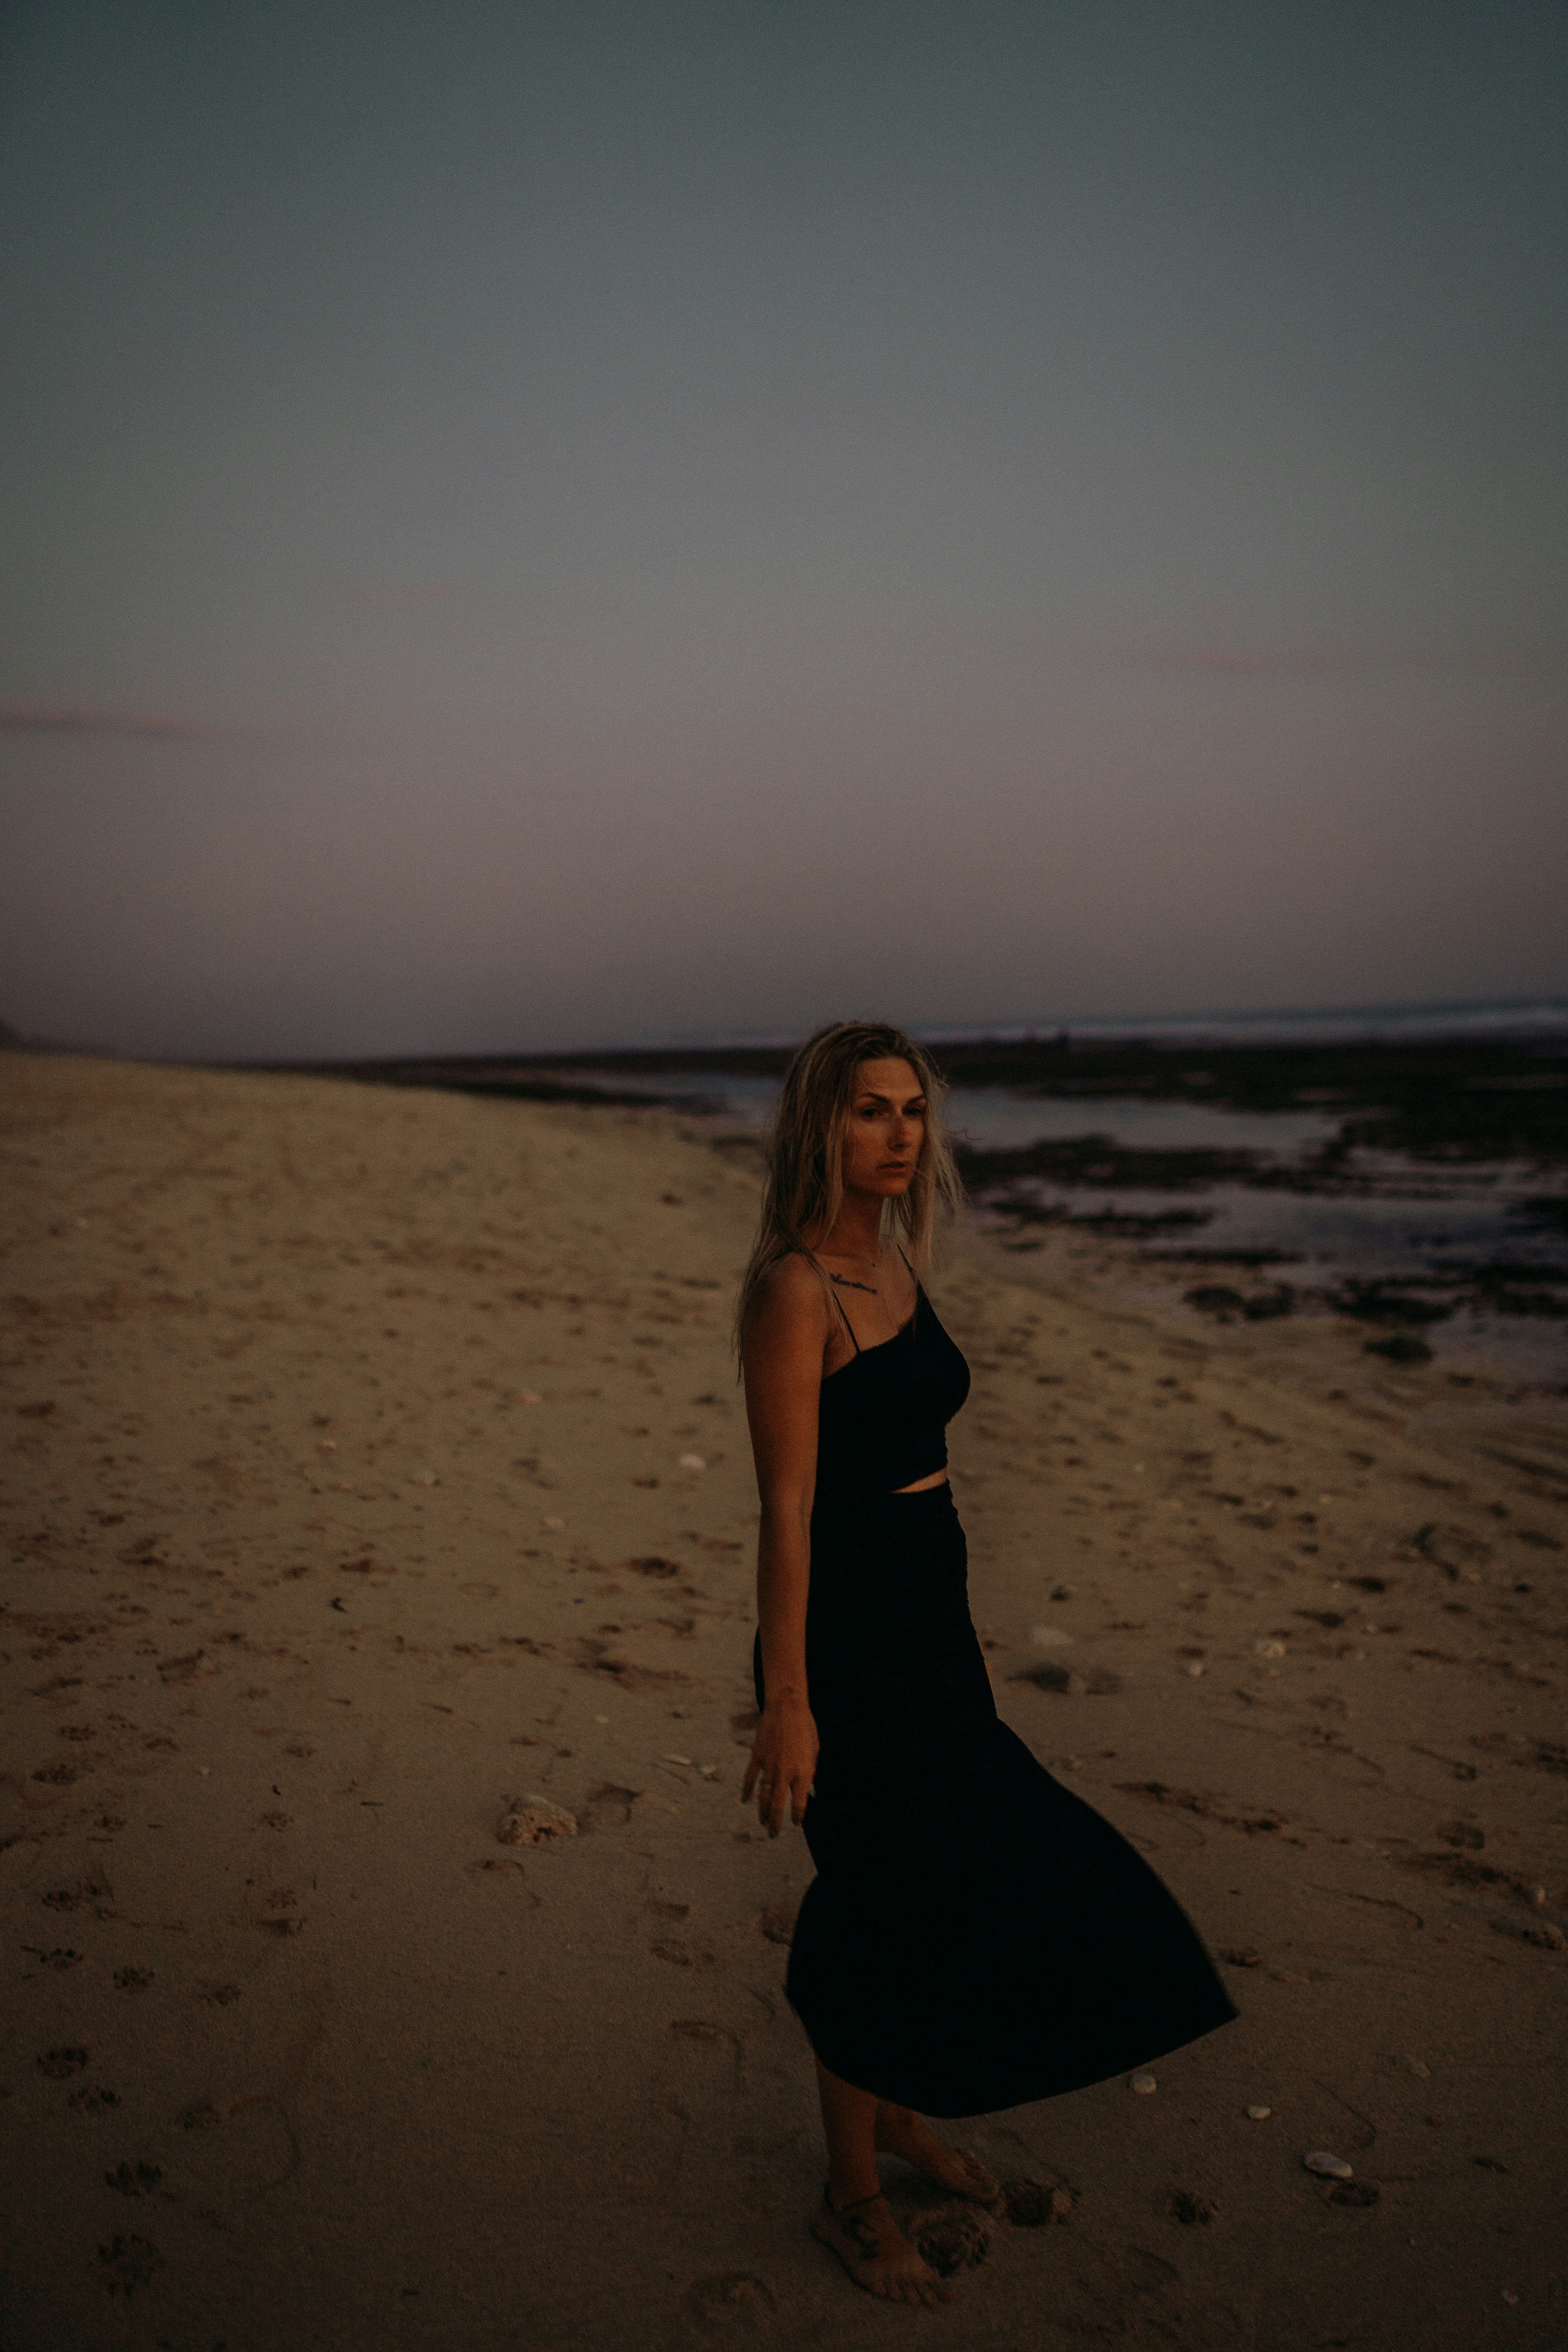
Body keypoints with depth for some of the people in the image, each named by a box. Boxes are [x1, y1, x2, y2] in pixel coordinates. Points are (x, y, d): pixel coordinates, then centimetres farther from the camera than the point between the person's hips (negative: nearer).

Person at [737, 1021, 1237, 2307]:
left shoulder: (897, 1267, 6)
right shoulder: (794, 1290, -20)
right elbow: (786, 1506, -21)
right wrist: (787, 1701, -19)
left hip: (928, 1621, 9)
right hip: (845, 1632, -9)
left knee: (975, 1874, 21)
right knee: (887, 1910, 6)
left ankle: (898, 2112, 46)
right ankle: (853, 2194, 30)